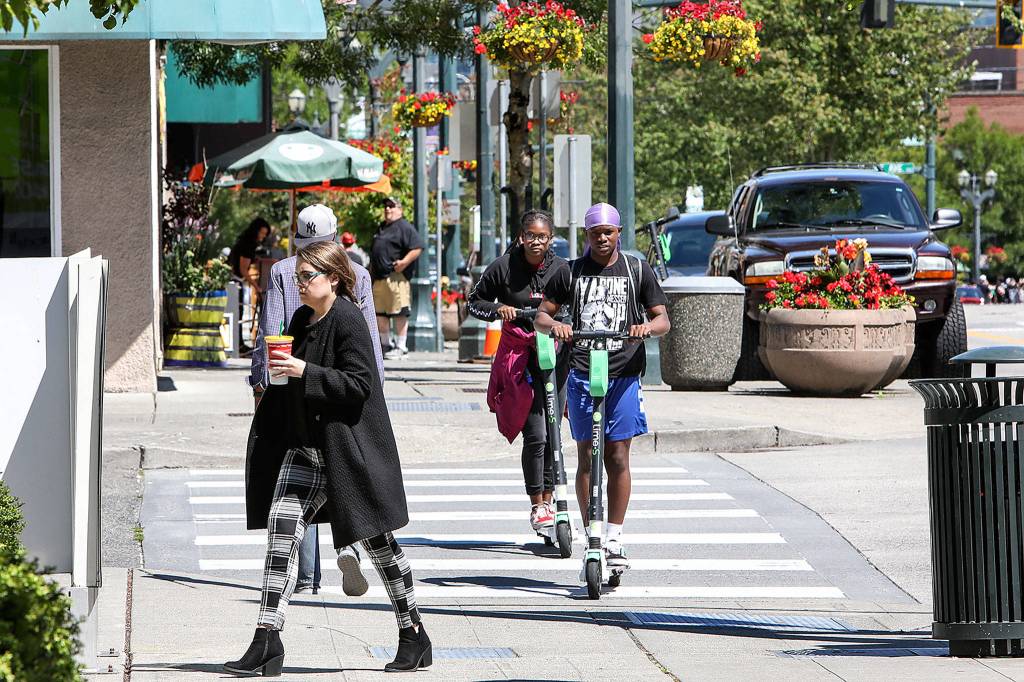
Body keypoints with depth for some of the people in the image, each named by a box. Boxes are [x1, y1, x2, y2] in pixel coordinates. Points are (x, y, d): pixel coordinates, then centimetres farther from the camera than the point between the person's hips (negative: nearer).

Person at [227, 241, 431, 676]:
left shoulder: (347, 321, -13)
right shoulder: (302, 321, 12)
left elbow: (360, 383, -20)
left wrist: (305, 372, -25)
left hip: (348, 451, -8)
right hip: (305, 447, 8)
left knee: (376, 539, 3)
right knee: (281, 525, -6)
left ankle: (414, 636, 18)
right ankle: (267, 638, -10)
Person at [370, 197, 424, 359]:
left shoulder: (404, 227, -4)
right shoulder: (381, 228, 24)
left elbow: (417, 248, -13)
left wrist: (404, 262, -22)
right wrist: (371, 273, 26)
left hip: (395, 277, -9)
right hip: (379, 278, 9)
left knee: (399, 314, -8)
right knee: (379, 313, 10)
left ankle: (400, 347, -5)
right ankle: (387, 344, 20)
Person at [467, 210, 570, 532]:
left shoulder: (561, 269, 4)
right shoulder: (504, 267, -1)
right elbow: (475, 302, 9)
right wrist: (497, 308, -11)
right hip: (519, 357, -3)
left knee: (552, 433, 8)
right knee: (535, 434, -12)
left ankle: (548, 499, 21)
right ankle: (537, 506, -4)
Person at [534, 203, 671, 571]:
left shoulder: (638, 270, 9)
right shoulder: (571, 272, 11)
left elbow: (662, 319, 7)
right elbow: (542, 315, 11)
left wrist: (648, 326, -17)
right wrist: (553, 325, -13)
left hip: (623, 374, 0)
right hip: (581, 373, 0)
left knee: (617, 457, -4)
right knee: (587, 457, -2)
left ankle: (615, 538, 4)